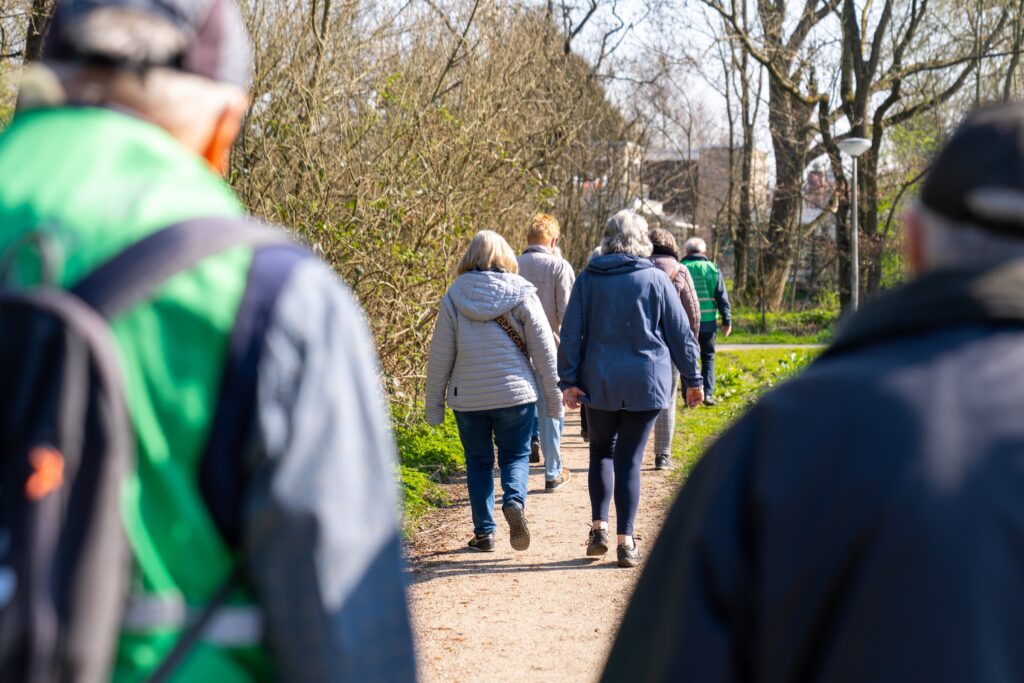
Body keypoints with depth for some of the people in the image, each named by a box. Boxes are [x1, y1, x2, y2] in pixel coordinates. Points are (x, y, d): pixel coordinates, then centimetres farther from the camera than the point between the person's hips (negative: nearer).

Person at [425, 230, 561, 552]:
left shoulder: (454, 298, -2)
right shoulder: (522, 295, -3)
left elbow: (440, 357, 0)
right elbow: (544, 350, -2)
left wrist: (434, 405, 8)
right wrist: (553, 399, 6)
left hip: (468, 398, 1)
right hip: (515, 393, -1)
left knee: (478, 462, 14)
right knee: (515, 456, 11)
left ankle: (484, 532, 12)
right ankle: (515, 501, -18)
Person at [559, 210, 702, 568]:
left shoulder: (587, 279, 0)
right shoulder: (656, 280, -3)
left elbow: (571, 334, -2)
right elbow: (681, 334, 1)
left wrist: (568, 380, 1)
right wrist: (692, 380, 9)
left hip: (599, 384, 1)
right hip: (646, 384, -1)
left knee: (601, 451, 18)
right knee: (629, 459, 2)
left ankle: (599, 528, 8)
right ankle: (625, 542, 1)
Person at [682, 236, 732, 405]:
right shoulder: (713, 269, 2)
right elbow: (722, 298, 0)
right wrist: (727, 321, 4)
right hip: (708, 322, 0)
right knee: (708, 358, 12)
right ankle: (707, 393, 1)